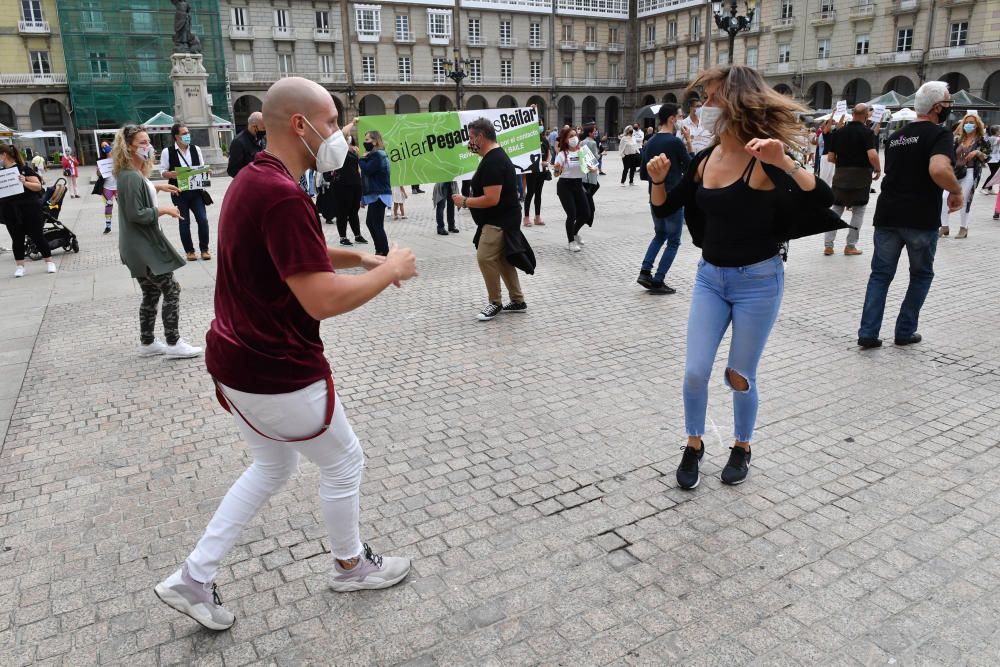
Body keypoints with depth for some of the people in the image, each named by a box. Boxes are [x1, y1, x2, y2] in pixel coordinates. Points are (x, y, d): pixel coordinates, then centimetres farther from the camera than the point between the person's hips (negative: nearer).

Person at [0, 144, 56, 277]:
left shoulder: (24, 169, -4)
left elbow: (38, 186, -7)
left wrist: (25, 182, -23)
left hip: (29, 208, -4)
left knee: (37, 236, 1)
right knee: (17, 238, 9)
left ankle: (49, 262, 12)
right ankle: (19, 266, 15)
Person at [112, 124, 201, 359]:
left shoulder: (136, 174, 11)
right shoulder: (130, 177, -20)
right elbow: (136, 214, -23)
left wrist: (157, 187, 23)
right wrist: (163, 210, -14)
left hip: (143, 246, 10)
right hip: (143, 247, -10)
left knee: (151, 293, 15)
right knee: (171, 291, -6)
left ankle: (147, 343, 23)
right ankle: (173, 344, 0)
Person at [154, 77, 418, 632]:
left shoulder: (251, 181, 8)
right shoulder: (283, 196, -26)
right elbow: (324, 299, -31)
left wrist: (362, 258, 12)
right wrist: (390, 271, -16)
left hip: (235, 361, 10)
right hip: (279, 375, -10)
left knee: (272, 467, 25)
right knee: (342, 462, 13)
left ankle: (194, 578, 29)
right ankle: (349, 566, 36)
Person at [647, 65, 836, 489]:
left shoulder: (763, 159, -15)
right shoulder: (704, 160, 3)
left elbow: (821, 202, -26)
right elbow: (665, 208, 11)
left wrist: (783, 161, -38)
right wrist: (658, 182, -9)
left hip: (758, 281, -4)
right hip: (710, 278, 5)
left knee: (740, 376, 8)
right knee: (695, 372, 0)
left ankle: (742, 448, 33)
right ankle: (693, 446, 23)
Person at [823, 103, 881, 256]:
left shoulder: (840, 132, 3)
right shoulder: (867, 132, -9)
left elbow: (830, 157, 2)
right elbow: (872, 155, -21)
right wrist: (878, 170, -5)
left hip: (841, 175, 3)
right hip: (861, 176, -3)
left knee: (836, 209, 10)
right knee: (858, 211, 9)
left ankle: (828, 245, 6)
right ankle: (850, 246, 12)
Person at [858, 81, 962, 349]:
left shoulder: (896, 136, 15)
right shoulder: (939, 134, -8)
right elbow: (939, 170, -27)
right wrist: (957, 191, -11)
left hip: (888, 215, 5)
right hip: (921, 218, -5)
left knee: (880, 274, 8)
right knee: (921, 275, 14)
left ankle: (868, 333, -1)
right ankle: (905, 331, 16)